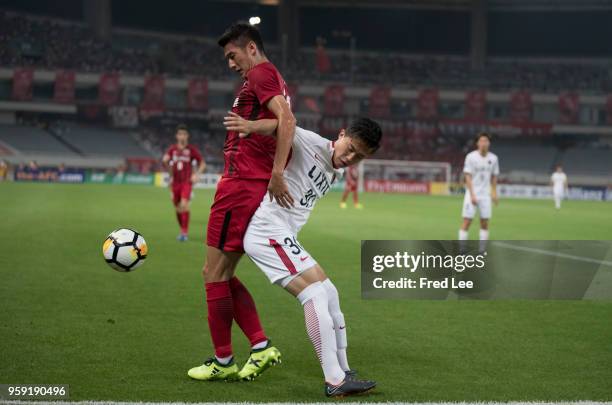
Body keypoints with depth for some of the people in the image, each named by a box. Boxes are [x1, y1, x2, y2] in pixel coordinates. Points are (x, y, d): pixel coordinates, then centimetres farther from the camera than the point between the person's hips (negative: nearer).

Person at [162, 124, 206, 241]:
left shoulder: (192, 149, 1)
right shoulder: (172, 149, 8)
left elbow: (202, 164, 5)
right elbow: (165, 160, 1)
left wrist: (196, 174, -8)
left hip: (187, 181, -4)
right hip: (175, 182, 4)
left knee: (184, 204, -21)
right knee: (178, 208, 8)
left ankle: (184, 232, -20)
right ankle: (183, 231, 24)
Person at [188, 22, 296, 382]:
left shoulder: (261, 74, -8)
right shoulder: (277, 81, 22)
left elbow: (287, 120, -23)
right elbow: (287, 131, 25)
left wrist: (276, 174, -26)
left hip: (241, 185, -10)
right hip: (259, 187, 10)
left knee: (215, 273, -1)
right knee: (220, 273, 14)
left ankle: (223, 362, 5)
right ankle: (262, 346, 9)